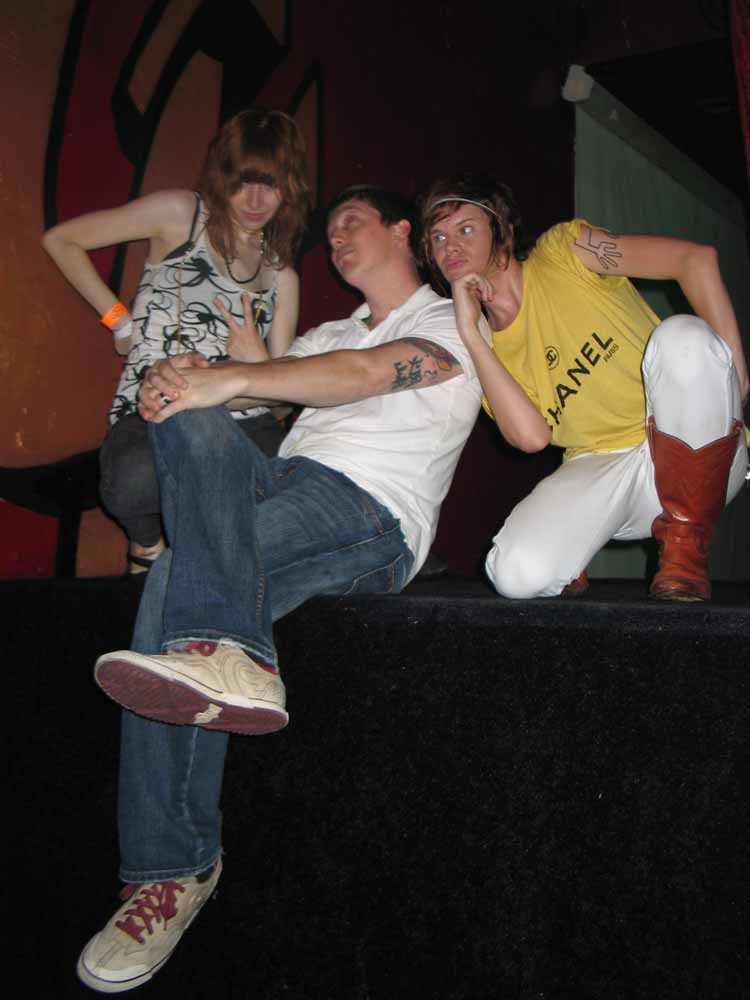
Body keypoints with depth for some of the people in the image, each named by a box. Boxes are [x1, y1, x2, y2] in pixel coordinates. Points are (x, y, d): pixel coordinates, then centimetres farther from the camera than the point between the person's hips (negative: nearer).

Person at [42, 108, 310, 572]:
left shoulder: (281, 273, 20)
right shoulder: (181, 214, 7)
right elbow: (61, 240, 11)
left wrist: (258, 360, -6)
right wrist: (120, 320, 7)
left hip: (240, 418, 4)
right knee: (138, 479, -40)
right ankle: (148, 542, 0)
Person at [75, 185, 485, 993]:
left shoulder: (450, 325, 11)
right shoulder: (331, 333, 34)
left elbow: (364, 373, -10)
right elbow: (257, 379, 18)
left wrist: (224, 380, -18)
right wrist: (185, 374, -6)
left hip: (370, 513, -6)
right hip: (282, 486, 6)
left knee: (178, 578, -29)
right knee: (191, 422, -26)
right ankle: (229, 656, -38)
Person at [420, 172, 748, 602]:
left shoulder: (563, 252, -1)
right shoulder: (483, 348, 7)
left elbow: (696, 258, -8)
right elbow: (531, 436, -12)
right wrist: (471, 333, -11)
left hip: (699, 454, -1)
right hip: (601, 467, 1)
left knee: (683, 334, -33)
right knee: (517, 574, -28)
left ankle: (684, 544, -16)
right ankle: (567, 558, 11)